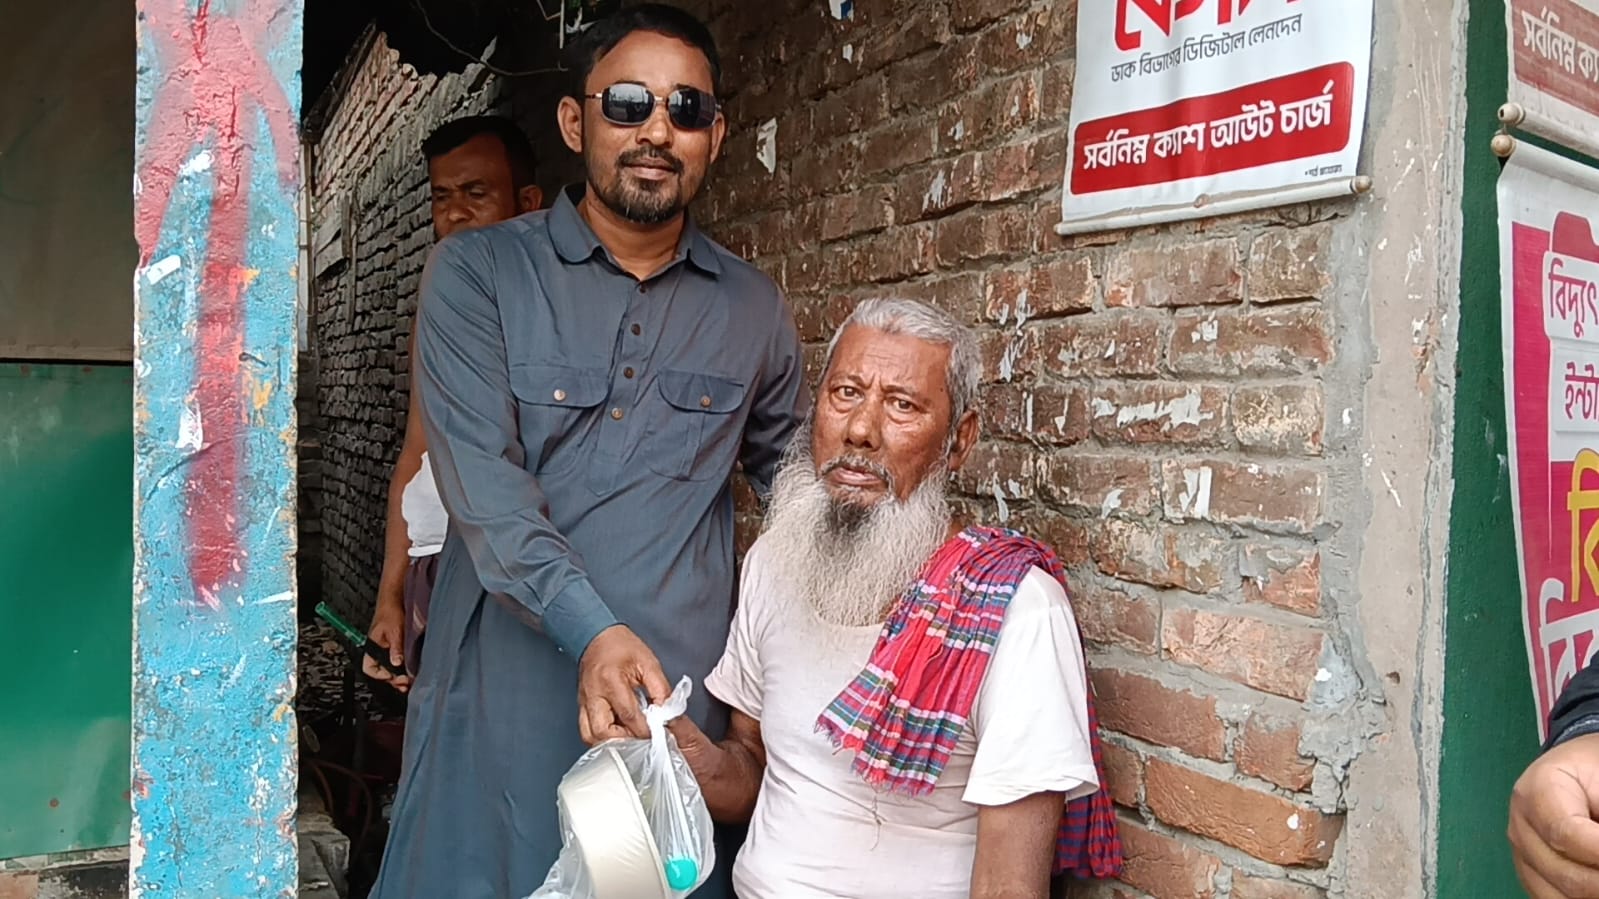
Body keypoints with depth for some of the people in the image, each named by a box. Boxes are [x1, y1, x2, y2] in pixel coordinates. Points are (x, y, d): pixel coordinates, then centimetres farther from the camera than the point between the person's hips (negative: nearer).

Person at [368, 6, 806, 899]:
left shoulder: (753, 308, 7)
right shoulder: (477, 273, -2)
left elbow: (794, 472, 19)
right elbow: (481, 480, -13)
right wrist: (592, 633, -24)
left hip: (681, 694, 2)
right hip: (509, 683, -2)